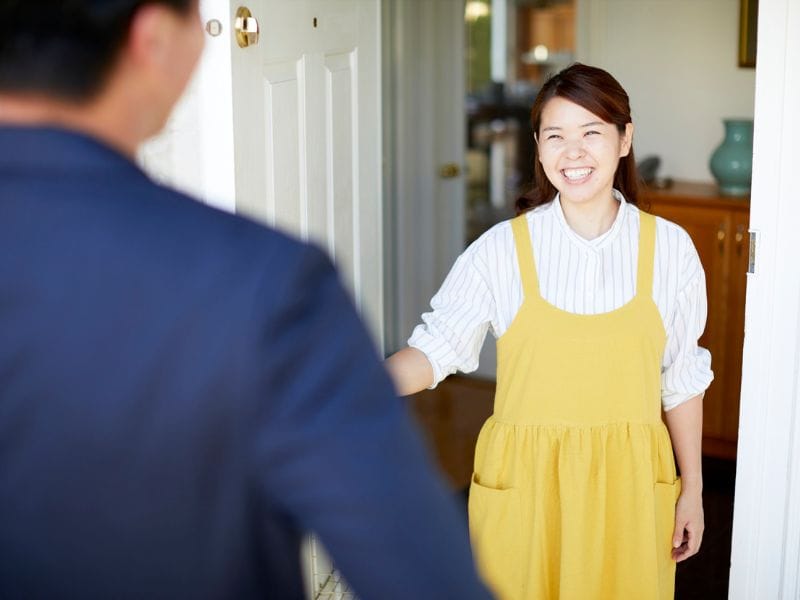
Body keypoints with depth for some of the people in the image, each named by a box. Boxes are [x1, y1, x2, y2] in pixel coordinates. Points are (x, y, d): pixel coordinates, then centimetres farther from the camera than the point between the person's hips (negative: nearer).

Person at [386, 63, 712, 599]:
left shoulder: (669, 248, -3)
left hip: (627, 481, 1)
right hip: (525, 481, -1)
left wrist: (692, 489, 8)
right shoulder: (502, 248, -8)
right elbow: (436, 348, -8)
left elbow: (682, 379, 4)